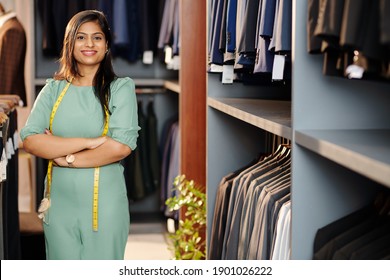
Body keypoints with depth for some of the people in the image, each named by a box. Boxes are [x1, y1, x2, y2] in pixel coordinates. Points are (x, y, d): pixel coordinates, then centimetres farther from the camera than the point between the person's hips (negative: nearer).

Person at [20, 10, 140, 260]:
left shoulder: (121, 88, -2)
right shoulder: (53, 89, 5)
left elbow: (121, 146, -15)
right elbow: (30, 140, -8)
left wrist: (66, 158, -10)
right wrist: (87, 142, -16)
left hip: (104, 203, -2)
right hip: (59, 201, 3)